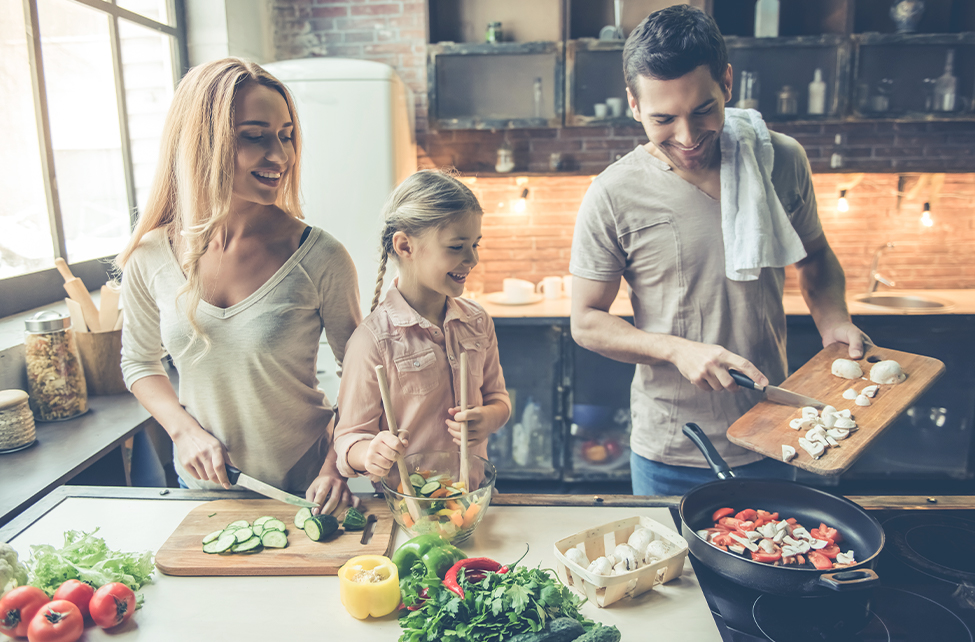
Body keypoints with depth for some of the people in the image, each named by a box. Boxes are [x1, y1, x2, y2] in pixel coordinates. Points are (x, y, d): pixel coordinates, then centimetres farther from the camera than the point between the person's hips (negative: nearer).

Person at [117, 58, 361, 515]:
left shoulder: (321, 258, -19)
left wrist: (337, 465, -18)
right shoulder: (150, 258, -10)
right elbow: (139, 361, 6)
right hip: (202, 486, 3)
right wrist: (185, 429, -9)